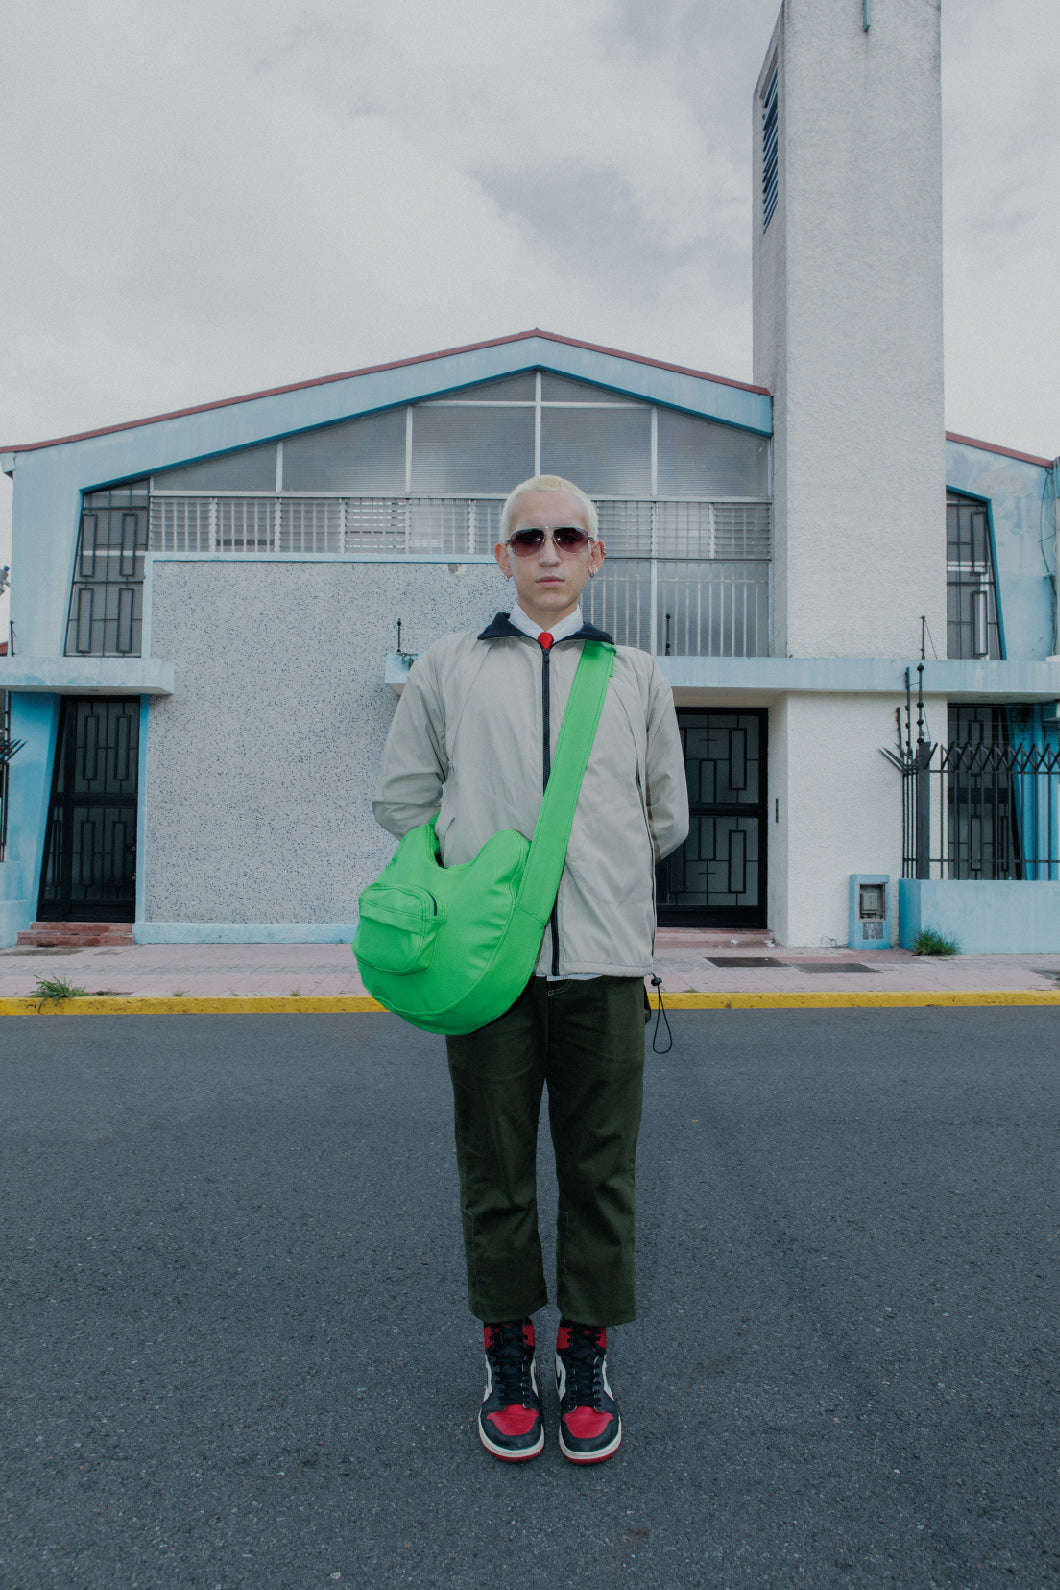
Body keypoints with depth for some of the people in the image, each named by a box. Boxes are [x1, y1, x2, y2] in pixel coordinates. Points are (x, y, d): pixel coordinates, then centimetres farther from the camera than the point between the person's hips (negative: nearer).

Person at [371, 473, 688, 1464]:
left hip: (604, 959, 1)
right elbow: (399, 798, 14)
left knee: (600, 1171, 8)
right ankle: (508, 1356, 28)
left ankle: (586, 1356, 27)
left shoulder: (638, 677, 12)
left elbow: (665, 820, 20)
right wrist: (480, 875, 10)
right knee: (495, 1169, 9)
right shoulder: (447, 669, 9)